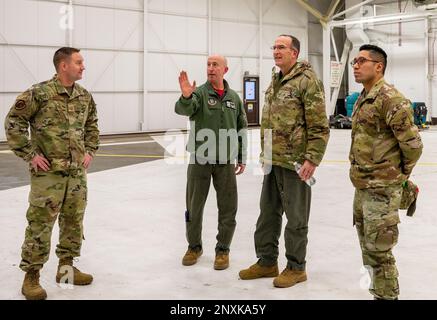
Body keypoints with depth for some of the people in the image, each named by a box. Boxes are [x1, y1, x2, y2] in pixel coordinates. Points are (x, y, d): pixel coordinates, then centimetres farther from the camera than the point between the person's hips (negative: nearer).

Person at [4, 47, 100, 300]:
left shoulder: (85, 96, 7)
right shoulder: (39, 93, -12)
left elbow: (92, 125, 22)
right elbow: (13, 122, -9)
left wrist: (90, 151, 11)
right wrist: (30, 154, -11)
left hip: (77, 172, 6)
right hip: (48, 172, -6)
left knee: (74, 221, 13)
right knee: (40, 224, -2)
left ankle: (66, 267, 29)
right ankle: (31, 276, 10)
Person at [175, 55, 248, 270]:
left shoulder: (234, 97, 7)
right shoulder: (199, 93, -4)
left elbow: (242, 129, 13)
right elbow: (184, 109, -25)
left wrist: (242, 158, 12)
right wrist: (186, 96, -47)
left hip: (225, 161, 2)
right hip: (200, 160, -2)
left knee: (228, 208, 5)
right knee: (194, 206, 9)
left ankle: (223, 249, 20)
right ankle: (194, 246, 26)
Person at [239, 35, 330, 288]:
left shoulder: (308, 80, -12)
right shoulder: (276, 81, 15)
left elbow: (319, 125, -16)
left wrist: (312, 159, -19)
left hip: (295, 162, -9)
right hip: (273, 161, 9)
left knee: (296, 217, 4)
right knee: (268, 212, 16)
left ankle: (296, 267, 18)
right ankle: (267, 261, 30)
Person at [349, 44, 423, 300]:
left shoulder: (390, 98, -16)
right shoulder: (363, 99, 13)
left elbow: (413, 144, -17)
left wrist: (401, 174, -4)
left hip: (382, 190, -9)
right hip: (362, 187, 9)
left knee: (378, 250, -2)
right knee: (368, 247, 18)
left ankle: (387, 295, 13)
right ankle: (378, 289, 32)